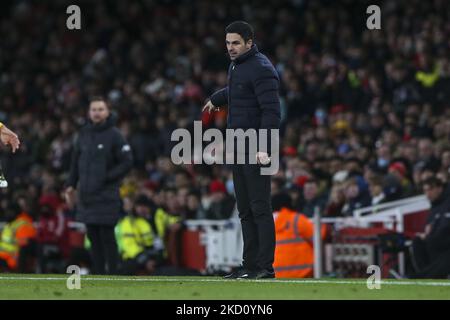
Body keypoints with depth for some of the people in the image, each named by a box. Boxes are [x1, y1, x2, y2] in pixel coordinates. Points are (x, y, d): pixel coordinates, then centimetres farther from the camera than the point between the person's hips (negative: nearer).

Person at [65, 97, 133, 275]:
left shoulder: (114, 135, -5)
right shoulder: (83, 134, 11)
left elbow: (127, 162, -7)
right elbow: (75, 161, 18)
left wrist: (108, 178, -13)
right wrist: (71, 185, 11)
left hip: (106, 196, -6)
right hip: (86, 195, 6)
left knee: (107, 237, -7)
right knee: (93, 237, 8)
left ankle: (112, 275, -3)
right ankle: (98, 275, 14)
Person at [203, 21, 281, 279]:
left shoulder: (260, 69, -13)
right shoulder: (236, 66, 16)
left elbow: (272, 111, -20)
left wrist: (265, 148, -28)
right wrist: (216, 99, 59)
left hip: (256, 149, -9)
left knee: (260, 208, -11)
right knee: (245, 210, 9)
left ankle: (265, 267, -12)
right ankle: (250, 265, 11)